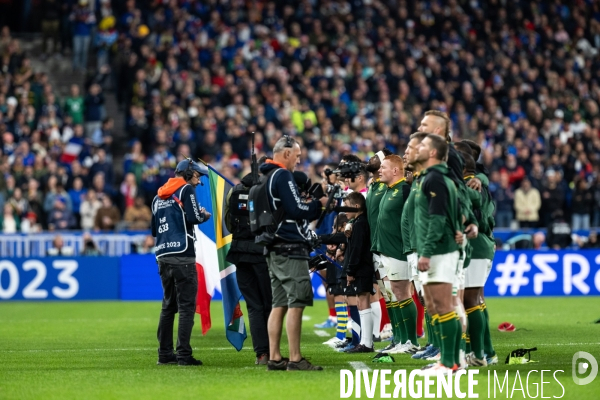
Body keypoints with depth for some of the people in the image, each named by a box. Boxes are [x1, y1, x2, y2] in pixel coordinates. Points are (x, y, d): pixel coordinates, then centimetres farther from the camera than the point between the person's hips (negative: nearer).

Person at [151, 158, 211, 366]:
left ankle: (165, 354, 11)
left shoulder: (158, 197, 20)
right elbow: (193, 218, -12)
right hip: (182, 255, -7)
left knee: (168, 305, 13)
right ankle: (184, 355, -13)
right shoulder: (186, 189, -1)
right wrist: (205, 215, 7)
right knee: (186, 305, -7)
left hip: (163, 256, 7)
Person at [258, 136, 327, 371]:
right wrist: (319, 204, -2)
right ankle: (295, 360, -12)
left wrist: (314, 207, 15)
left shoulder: (267, 177, 17)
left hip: (275, 250, 10)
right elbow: (296, 211, -16)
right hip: (290, 248, -10)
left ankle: (274, 358, 10)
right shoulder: (283, 175, -11)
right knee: (296, 303, -9)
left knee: (280, 304, 10)